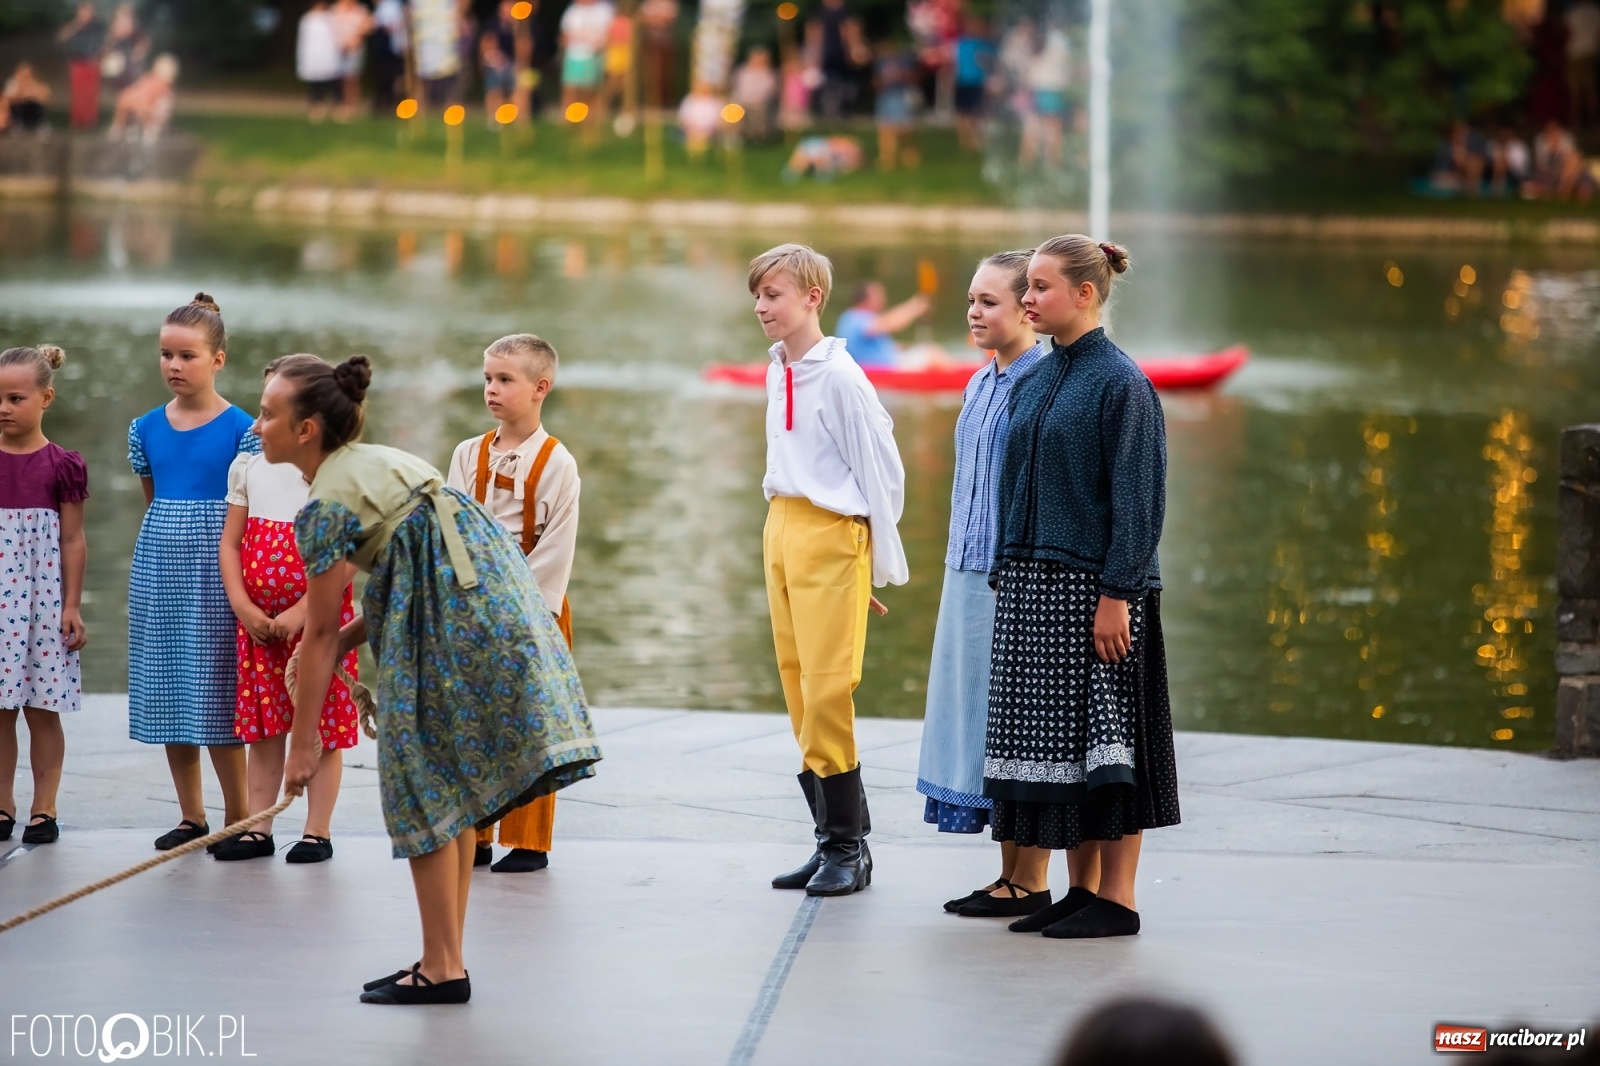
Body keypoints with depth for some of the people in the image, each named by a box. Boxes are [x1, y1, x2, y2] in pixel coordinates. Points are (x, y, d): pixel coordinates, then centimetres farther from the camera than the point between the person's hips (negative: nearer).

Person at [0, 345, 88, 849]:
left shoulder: (61, 466, -2)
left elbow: (72, 540, 0)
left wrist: (71, 606, -3)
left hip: (43, 595, -2)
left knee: (42, 707, 2)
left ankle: (43, 808, 9)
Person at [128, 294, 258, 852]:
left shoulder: (241, 430, -6)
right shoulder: (147, 429, 6)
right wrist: (169, 535, 15)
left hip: (214, 569, -5)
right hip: (158, 568, 5)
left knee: (214, 691, -5)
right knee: (168, 692, 7)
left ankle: (238, 817, 5)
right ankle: (191, 817, 16)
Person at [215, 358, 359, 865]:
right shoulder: (248, 466, 6)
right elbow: (230, 543, 7)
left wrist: (301, 613, -19)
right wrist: (244, 607, -6)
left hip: (318, 618, -4)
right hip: (257, 620, 5)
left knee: (322, 727, 2)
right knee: (262, 727, 9)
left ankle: (317, 831, 9)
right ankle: (257, 828, 15)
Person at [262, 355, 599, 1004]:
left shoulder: (326, 507, -10)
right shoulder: (381, 462, 18)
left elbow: (320, 634, -8)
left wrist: (304, 742, -2)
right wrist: (348, 637, 12)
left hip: (451, 629, -9)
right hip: (495, 604, 9)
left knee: (426, 793, 0)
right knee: (452, 792, 15)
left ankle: (441, 970, 3)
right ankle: (445, 959, 20)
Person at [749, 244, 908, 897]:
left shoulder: (839, 377, -12)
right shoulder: (777, 373, 12)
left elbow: (881, 470, -9)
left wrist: (883, 566, -7)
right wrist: (780, 523, 16)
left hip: (832, 535, -8)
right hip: (781, 530, 8)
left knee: (827, 689, -10)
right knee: (798, 687, 8)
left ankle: (847, 848, -3)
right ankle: (832, 839, 14)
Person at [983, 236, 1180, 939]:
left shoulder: (1120, 382, -9)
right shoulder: (1033, 383, 13)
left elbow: (1139, 499, -13)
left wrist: (1117, 595, -18)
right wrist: (1005, 578, 13)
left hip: (1094, 588, -8)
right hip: (1033, 585, 8)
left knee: (1101, 733, -4)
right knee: (1053, 735, 8)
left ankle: (1117, 899, 1)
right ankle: (1081, 890, 15)